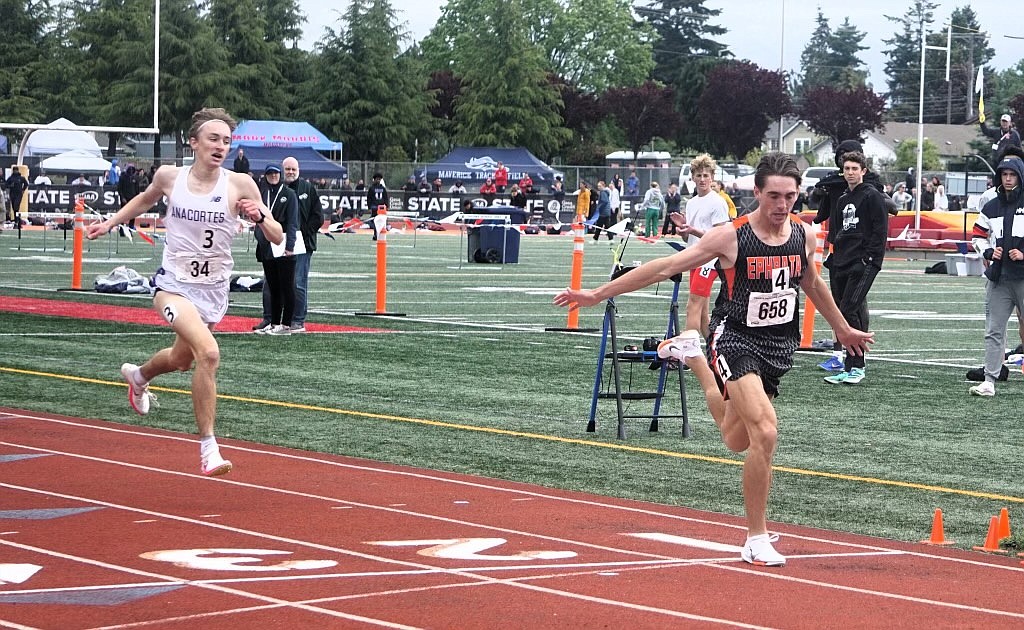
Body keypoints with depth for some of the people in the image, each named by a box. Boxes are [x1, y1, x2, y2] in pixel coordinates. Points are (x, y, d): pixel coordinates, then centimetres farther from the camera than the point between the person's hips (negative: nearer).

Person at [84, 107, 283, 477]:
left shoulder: (240, 185, -9)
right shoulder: (169, 177, -6)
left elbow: (277, 237, -7)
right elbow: (146, 199, 19)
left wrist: (259, 216, -26)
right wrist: (110, 222, 15)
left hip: (214, 290, 3)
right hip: (175, 285, -3)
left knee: (181, 359, 25)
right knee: (208, 353, -27)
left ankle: (138, 376, 62)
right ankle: (208, 448, -20)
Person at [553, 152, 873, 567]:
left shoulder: (804, 236, 0)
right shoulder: (730, 237, -15)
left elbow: (812, 284, 21)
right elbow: (665, 268, -13)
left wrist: (843, 329, 34)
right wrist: (597, 294, -14)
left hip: (779, 346, 6)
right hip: (736, 341, -6)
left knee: (737, 440, 19)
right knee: (765, 432, -25)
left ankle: (692, 354, 45)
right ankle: (756, 541, -12)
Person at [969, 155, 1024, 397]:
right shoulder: (991, 208, 12)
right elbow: (978, 235, 19)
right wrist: (989, 252, 1)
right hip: (998, 279, 4)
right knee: (994, 331, 3)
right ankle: (989, 381, 3)